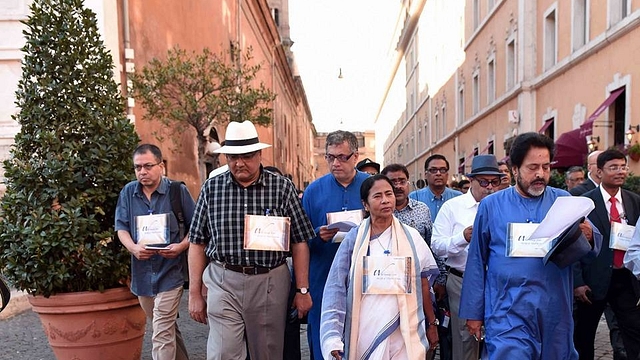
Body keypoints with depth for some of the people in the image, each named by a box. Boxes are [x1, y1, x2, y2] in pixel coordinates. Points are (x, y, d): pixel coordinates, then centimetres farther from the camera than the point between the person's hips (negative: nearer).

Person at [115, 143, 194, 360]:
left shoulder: (178, 191, -8)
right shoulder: (128, 192, 3)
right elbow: (121, 227, 6)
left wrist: (181, 246, -19)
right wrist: (133, 247, -14)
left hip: (170, 271, -5)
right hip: (142, 273, 5)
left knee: (162, 334, -7)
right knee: (168, 328, 22)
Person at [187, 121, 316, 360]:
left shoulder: (282, 187, -1)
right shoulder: (211, 188, 3)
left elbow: (299, 242, 0)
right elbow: (198, 243, 6)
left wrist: (303, 290, -2)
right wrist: (195, 293, 5)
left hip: (270, 284, 0)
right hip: (223, 283, 0)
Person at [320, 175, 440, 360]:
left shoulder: (411, 237, 1)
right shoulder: (354, 238, -3)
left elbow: (423, 283, 8)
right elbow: (336, 287, -5)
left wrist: (431, 323, 12)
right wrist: (333, 337, -11)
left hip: (404, 333, 1)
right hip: (364, 332, -1)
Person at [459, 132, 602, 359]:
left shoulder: (564, 201, 5)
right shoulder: (491, 206, 0)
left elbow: (590, 252, 4)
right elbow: (477, 262, 3)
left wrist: (589, 237, -20)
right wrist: (473, 313, 3)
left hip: (556, 311, 3)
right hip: (508, 313, -3)